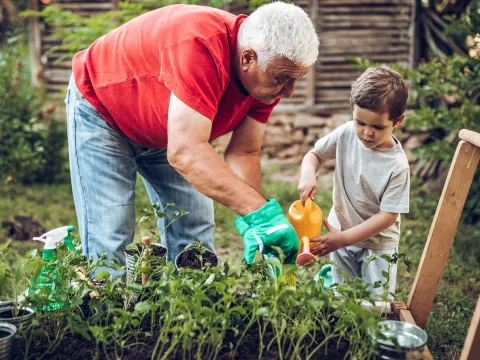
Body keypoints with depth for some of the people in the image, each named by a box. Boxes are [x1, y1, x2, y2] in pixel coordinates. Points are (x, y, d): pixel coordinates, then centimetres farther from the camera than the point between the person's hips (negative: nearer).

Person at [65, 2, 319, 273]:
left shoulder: (270, 72, -18)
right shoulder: (201, 44, -41)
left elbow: (243, 154, -14)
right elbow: (184, 152, -46)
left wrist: (251, 225, -27)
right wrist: (260, 211, -47)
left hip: (170, 128, 6)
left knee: (195, 231, 3)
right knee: (108, 239, -12)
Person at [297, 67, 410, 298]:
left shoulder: (397, 166, -24)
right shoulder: (347, 134, -13)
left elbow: (387, 216, -22)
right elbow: (315, 154, 0)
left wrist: (344, 238, -26)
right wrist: (308, 174, -23)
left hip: (378, 242, -3)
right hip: (341, 231, 3)